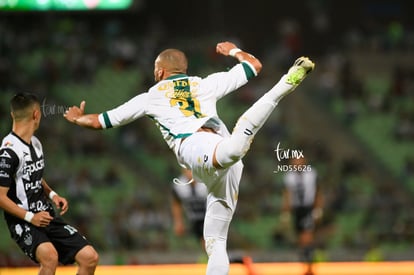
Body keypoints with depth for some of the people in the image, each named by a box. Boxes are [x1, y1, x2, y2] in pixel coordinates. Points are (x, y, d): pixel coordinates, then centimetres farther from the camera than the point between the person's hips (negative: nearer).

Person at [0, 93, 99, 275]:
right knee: (50, 256, -36)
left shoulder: (35, 143, 11)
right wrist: (30, 217, -23)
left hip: (48, 218, 9)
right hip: (22, 221, -9)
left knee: (89, 257, 0)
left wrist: (52, 195, 9)